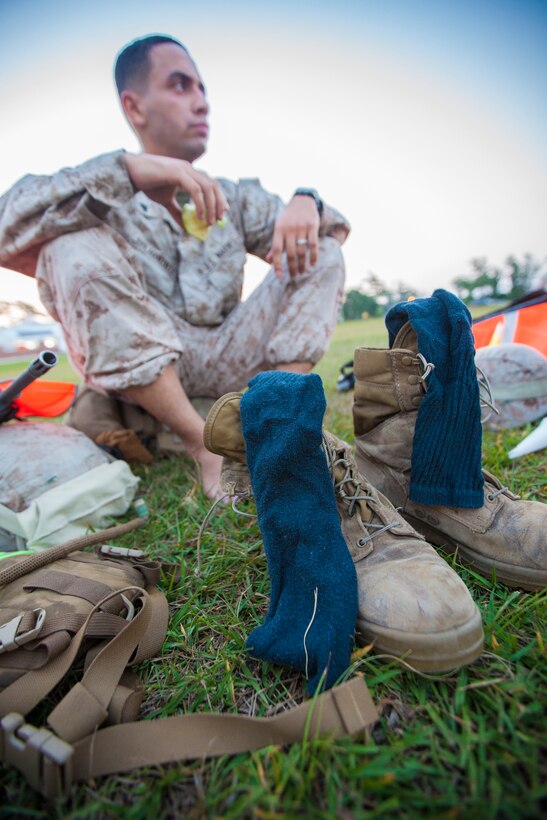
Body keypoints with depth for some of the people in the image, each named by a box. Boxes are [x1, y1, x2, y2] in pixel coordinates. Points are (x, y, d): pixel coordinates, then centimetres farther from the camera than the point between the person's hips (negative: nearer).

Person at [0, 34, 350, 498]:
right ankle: (206, 444, -24)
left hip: (227, 364, 4)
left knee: (321, 252, -4)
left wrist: (306, 202, -10)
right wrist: (128, 168, -24)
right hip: (137, 381, -3)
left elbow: (337, 229, 13)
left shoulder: (232, 198, 16)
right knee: (76, 251, -26)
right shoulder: (102, 199, 4)